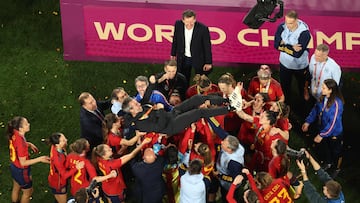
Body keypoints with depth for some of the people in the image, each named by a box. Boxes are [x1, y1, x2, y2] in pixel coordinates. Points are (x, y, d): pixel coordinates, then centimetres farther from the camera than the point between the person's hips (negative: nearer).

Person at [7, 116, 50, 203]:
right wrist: (40, 159, -26)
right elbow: (23, 162, -29)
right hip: (21, 171, -8)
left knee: (16, 188, 31)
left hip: (14, 166, 8)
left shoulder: (14, 134, -15)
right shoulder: (20, 143, -39)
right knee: (28, 192, 19)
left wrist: (28, 144, 1)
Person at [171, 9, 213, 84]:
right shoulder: (178, 25, -14)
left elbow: (207, 46, -13)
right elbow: (175, 40, 2)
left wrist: (208, 63, -8)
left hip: (198, 59, -3)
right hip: (183, 58, 3)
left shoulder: (203, 29, -24)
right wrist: (173, 54, 12)